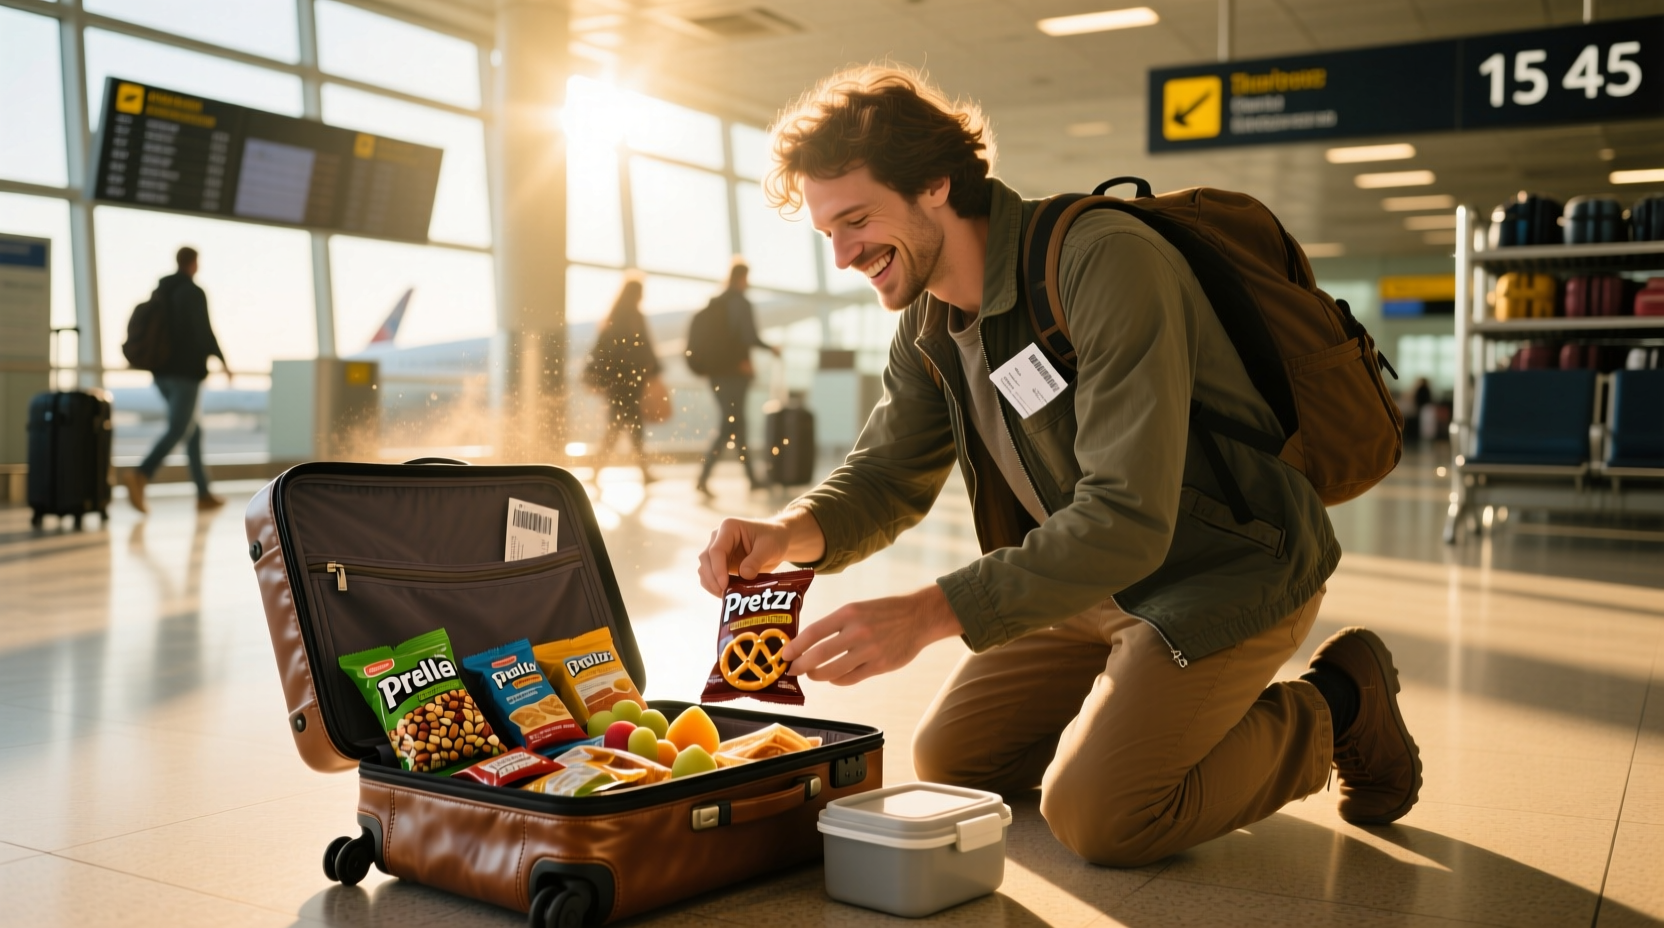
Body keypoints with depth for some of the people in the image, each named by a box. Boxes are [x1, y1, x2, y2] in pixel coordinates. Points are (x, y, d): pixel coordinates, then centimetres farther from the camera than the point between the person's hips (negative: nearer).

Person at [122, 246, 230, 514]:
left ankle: (204, 494, 13)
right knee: (177, 431, -11)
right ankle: (140, 476, -32)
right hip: (187, 371, -8)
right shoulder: (195, 293, -9)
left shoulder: (159, 291, 13)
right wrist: (222, 361, -5)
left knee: (193, 429, 14)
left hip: (163, 372, 8)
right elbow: (204, 331, -16)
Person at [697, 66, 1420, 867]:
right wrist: (793, 531, -19)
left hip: (1227, 575, -8)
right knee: (946, 759, 7)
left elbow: (1128, 518, -35)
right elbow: (886, 474, 4)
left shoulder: (1106, 262, -29)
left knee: (1094, 814, -18)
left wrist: (929, 613, -40)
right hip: (1098, 583, 8)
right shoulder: (931, 322, -1)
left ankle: (1333, 707, 5)